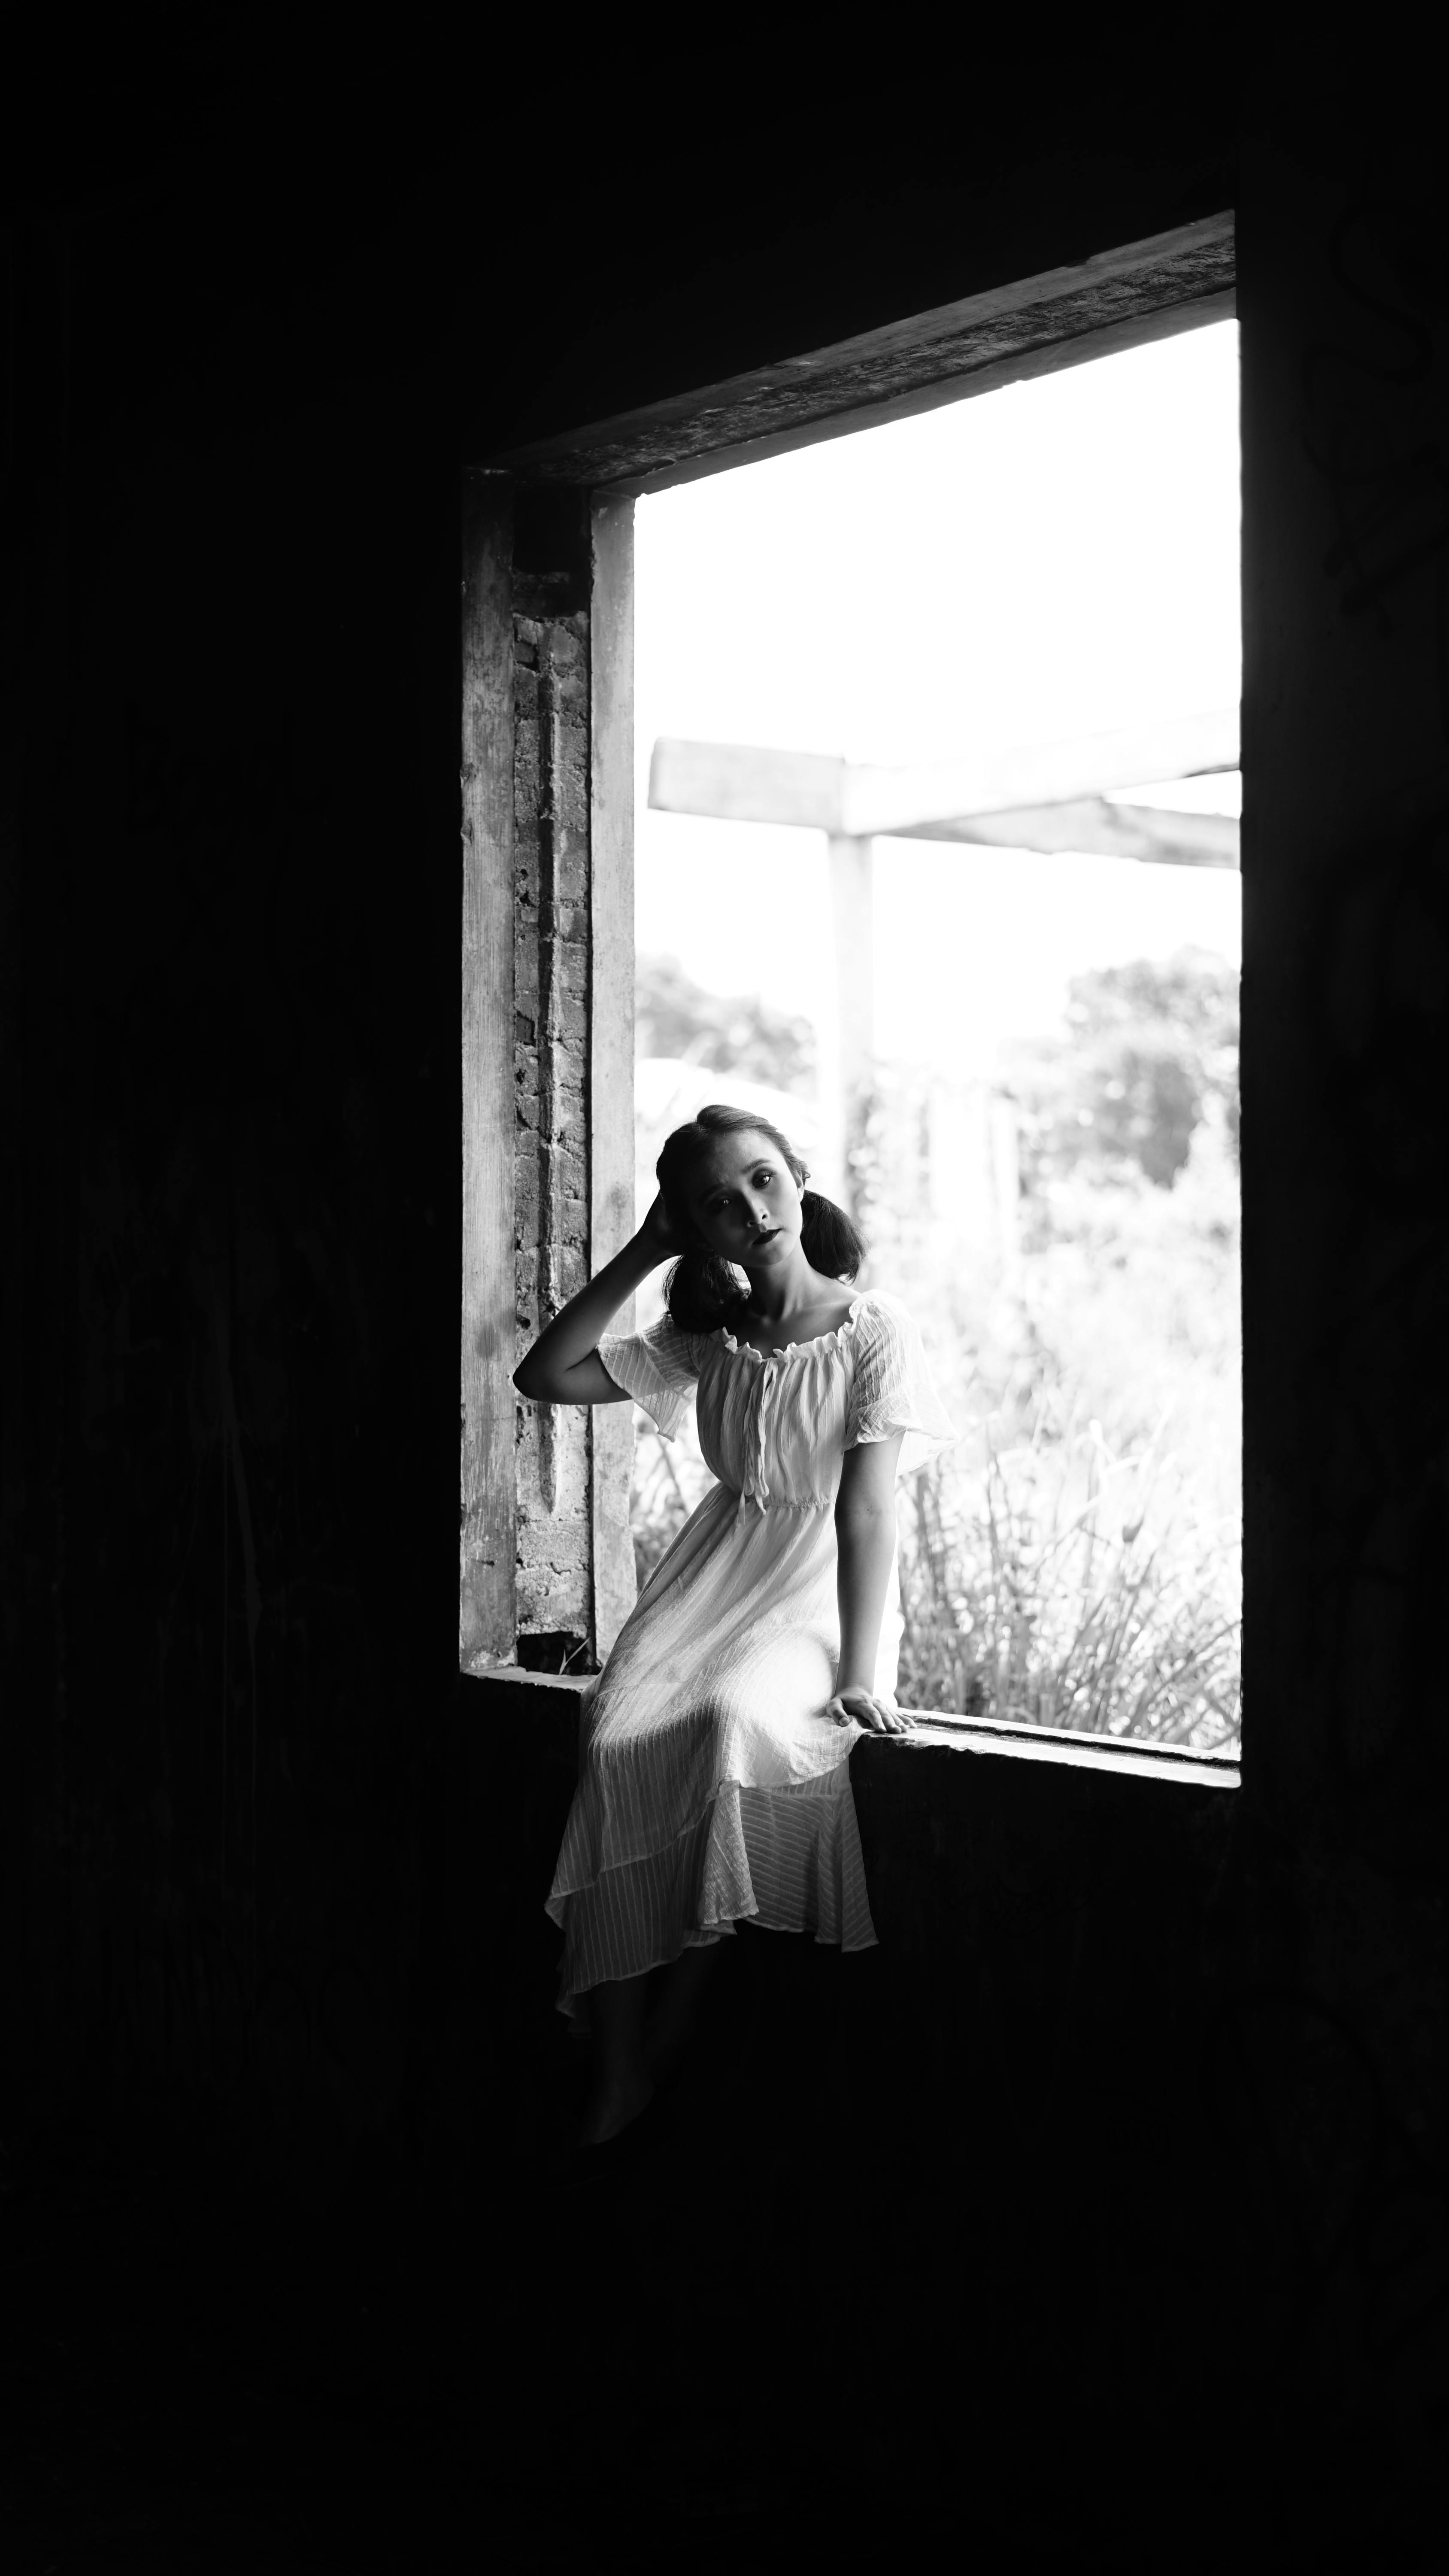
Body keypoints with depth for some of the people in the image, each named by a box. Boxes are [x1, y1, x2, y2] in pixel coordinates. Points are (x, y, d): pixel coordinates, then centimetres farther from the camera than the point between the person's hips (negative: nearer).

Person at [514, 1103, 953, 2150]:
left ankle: (673, 2039, -22)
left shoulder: (875, 1329, -4)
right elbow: (546, 1376, 9)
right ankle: (617, 2066, -23)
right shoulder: (707, 1338, 12)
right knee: (619, 1736, -27)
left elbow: (869, 1512, -11)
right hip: (717, 1575, 4)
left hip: (823, 1587, -4)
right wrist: (642, 1255, 5)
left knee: (735, 1718, -36)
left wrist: (860, 1673, -20)